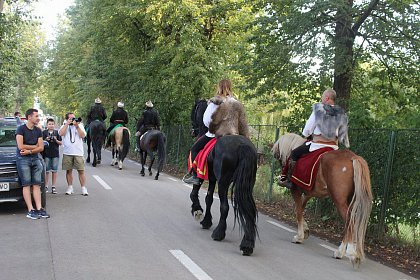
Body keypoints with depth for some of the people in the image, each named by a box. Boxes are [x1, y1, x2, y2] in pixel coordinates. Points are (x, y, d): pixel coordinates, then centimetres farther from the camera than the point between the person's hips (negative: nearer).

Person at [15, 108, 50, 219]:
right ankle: (30, 210, -8)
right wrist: (35, 146, -2)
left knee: (37, 185, 1)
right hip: (23, 160, -5)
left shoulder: (38, 130, 11)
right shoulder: (21, 129, -5)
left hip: (35, 159, 5)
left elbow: (41, 148, 4)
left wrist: (29, 151, -11)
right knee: (26, 185, -6)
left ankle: (39, 208, 1)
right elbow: (21, 146, -14)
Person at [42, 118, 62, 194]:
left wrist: (56, 140, -11)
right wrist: (46, 140, -13)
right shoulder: (44, 132, 5)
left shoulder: (57, 132, 9)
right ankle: (46, 186, 8)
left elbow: (60, 143, 7)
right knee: (46, 171, 1)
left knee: (54, 171, 2)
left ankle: (53, 186, 7)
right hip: (46, 154, -1)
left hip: (55, 154, 1)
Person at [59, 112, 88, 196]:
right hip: (67, 153, 1)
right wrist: (67, 124, -9)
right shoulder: (64, 126, 9)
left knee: (81, 171, -3)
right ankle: (70, 187, 18)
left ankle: (83, 188, 1)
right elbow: (61, 133, -10)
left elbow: (83, 135, -4)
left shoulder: (80, 125, 9)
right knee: (68, 170, 6)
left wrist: (77, 126, -11)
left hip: (78, 152, -1)